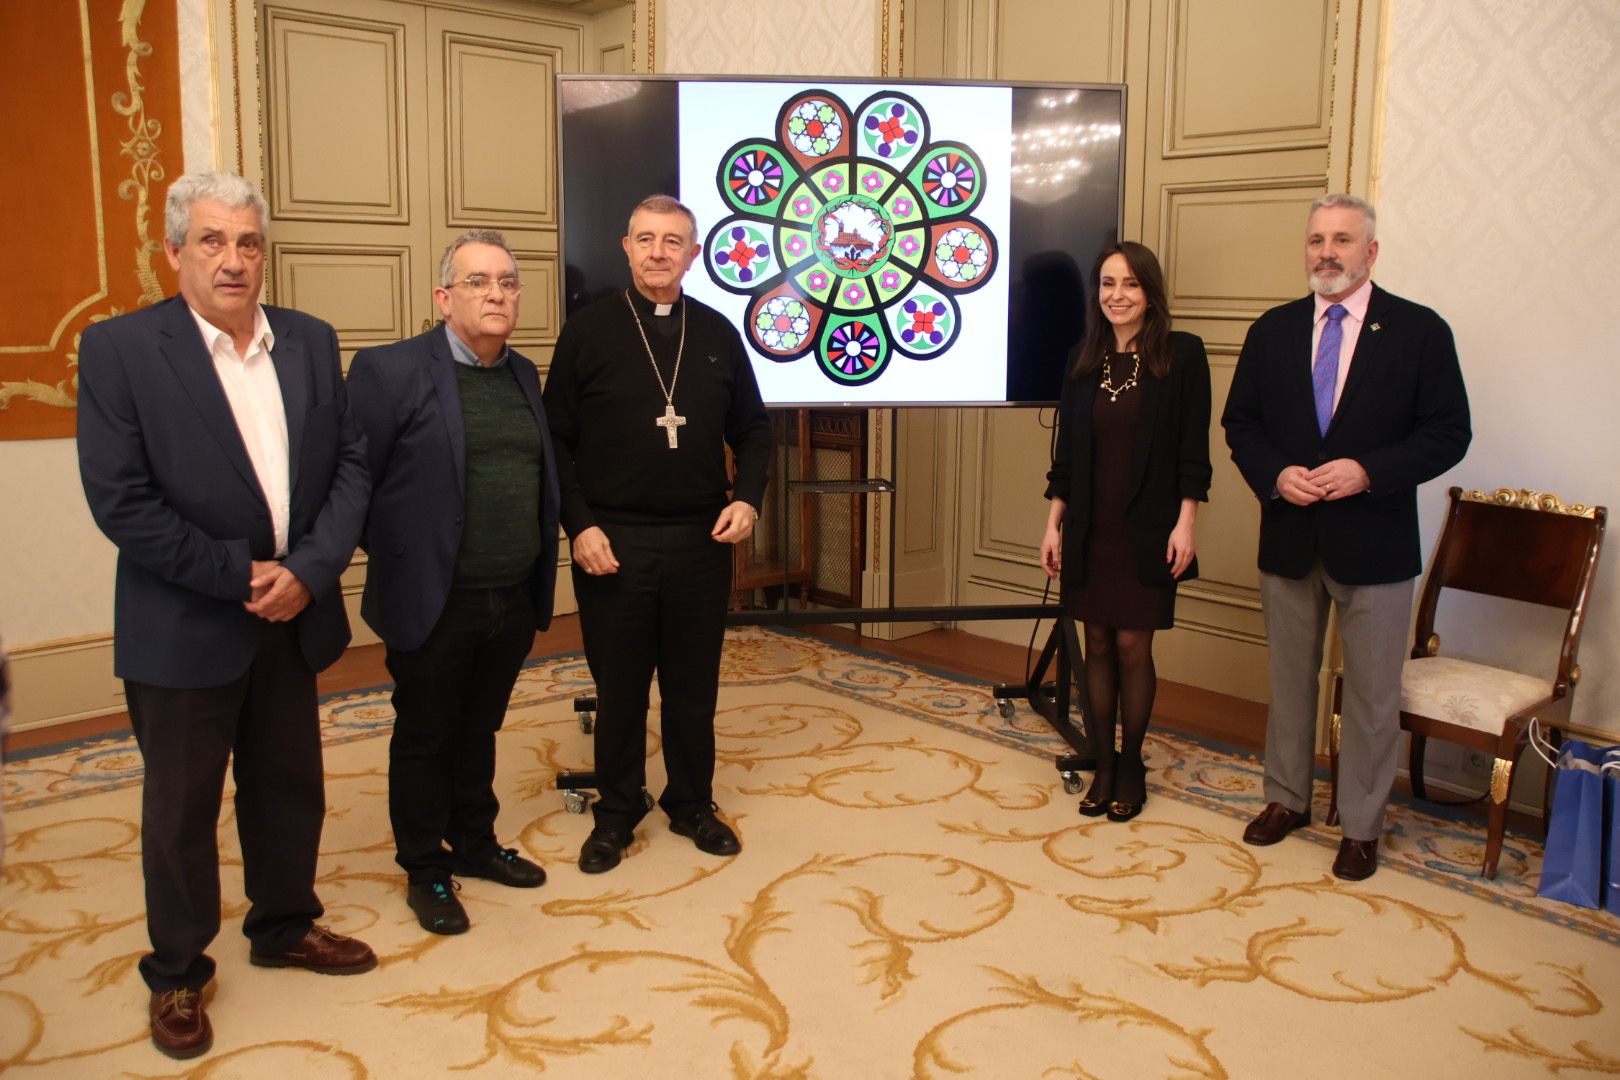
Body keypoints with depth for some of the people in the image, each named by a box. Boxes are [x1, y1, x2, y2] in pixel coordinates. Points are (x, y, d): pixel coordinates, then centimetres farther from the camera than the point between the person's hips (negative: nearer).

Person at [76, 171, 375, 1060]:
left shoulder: (311, 341, 2)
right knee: (181, 809, 11)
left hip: (292, 617, 4)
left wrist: (307, 569, -13)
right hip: (183, 629, -4)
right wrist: (239, 577, -17)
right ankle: (176, 972, 31)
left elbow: (350, 465, 1)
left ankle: (284, 926, 40)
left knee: (290, 788, 18)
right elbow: (121, 500, -15)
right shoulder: (119, 348, -11)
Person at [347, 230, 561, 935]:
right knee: (424, 738, 11)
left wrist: (540, 573, 9)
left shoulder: (523, 375, 9)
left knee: (479, 731, 20)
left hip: (514, 603, 6)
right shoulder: (389, 371, -11)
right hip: (434, 604, -5)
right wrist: (396, 556, -6)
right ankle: (425, 870, 27)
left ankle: (475, 844, 38)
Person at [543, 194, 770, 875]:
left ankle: (692, 804, 29)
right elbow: (557, 440, -1)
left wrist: (747, 497, -3)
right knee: (619, 687, 9)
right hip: (612, 541, -2)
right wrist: (579, 525, -9)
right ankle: (616, 813, 25)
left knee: (694, 685, 11)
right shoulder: (587, 331, -1)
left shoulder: (717, 333, 7)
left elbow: (752, 430, 13)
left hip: (702, 539, 2)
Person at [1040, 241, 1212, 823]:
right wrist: (1054, 521, 6)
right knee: (1098, 644, 9)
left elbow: (1193, 448, -5)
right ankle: (1103, 767, 20)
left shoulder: (1182, 355, -4)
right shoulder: (1083, 359, 7)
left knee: (1133, 646, 0)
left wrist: (1186, 521, -11)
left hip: (1147, 531, -4)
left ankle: (1131, 766, 18)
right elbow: (1066, 450, 9)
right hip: (1090, 529, 4)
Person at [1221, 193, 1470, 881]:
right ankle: (1287, 798, 33)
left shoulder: (1419, 331, -4)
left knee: (1371, 694, 6)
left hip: (1373, 544, -3)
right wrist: (1275, 475, -12)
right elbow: (1240, 423, 7)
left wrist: (1368, 471, -21)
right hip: (1289, 539, 3)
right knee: (1289, 678, 16)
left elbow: (1447, 433, -7)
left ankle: (1361, 826, 21)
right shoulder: (1272, 331, 5)